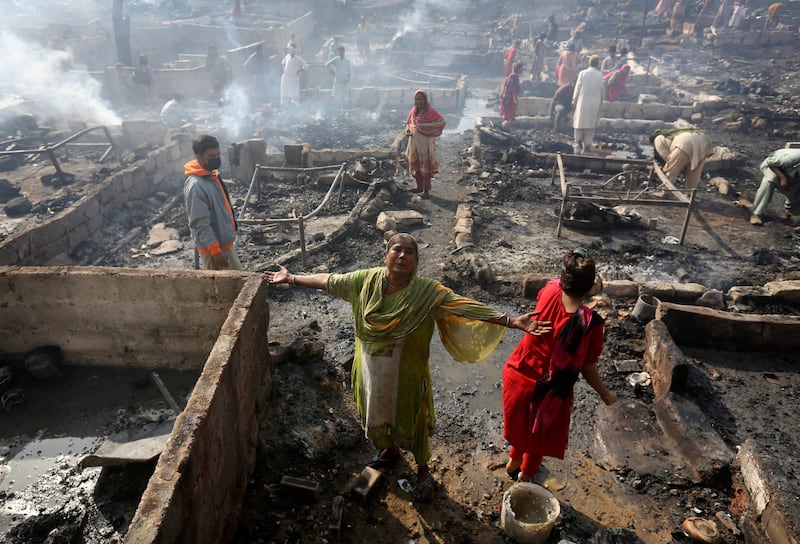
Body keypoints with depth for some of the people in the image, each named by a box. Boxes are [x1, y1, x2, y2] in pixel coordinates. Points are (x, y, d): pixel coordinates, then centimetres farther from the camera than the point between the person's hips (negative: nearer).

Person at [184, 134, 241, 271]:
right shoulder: (196, 185, -26)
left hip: (224, 241, 10)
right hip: (214, 246, -9)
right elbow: (201, 224, -25)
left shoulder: (212, 174, 4)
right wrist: (215, 251, -23)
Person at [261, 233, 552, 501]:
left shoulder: (427, 292, -23)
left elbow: (468, 308, -29)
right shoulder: (366, 280, -13)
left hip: (406, 374, -3)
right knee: (376, 413, 27)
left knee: (411, 420, 16)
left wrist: (513, 321, -37)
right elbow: (328, 280, 1)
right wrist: (290, 278, 8)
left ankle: (423, 470, 46)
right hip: (371, 371, 4)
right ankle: (390, 449, 60)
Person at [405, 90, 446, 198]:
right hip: (414, 142, 6)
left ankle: (426, 190, 5)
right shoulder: (413, 111, 5)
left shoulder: (430, 111, -14)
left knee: (425, 166, -2)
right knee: (415, 165, 14)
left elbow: (441, 121, -16)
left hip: (425, 142, -6)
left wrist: (429, 131, -16)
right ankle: (419, 186, 29)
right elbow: (408, 123, 19)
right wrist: (408, 129, -3)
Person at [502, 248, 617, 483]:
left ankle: (513, 461, 58)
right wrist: (605, 394, 1)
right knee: (540, 434, 25)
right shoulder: (591, 324, -28)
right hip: (548, 390, -4)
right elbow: (587, 370, -14)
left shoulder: (550, 291, -17)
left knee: (521, 422, 32)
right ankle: (524, 476, 47)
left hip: (517, 373, 5)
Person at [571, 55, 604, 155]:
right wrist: (600, 102, 15)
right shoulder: (600, 75, -2)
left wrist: (574, 102, 1)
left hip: (582, 102, -1)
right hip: (594, 103, 1)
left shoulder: (583, 73, -5)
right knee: (591, 124, 8)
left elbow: (577, 88, -5)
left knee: (580, 122, 11)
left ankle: (578, 145, 10)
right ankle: (587, 146, 7)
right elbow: (601, 91, 2)